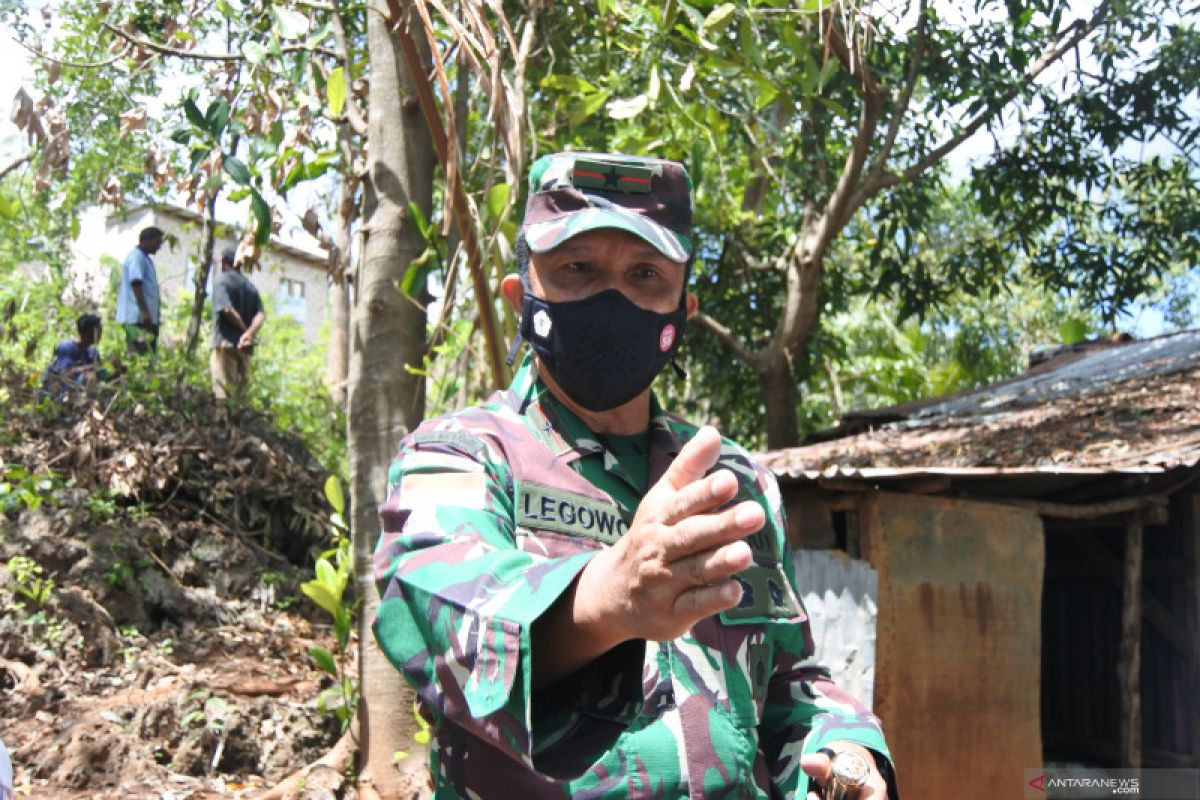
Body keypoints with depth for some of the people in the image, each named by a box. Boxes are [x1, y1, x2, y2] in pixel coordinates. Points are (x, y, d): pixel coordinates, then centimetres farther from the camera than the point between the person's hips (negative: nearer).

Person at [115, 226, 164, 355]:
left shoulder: (144, 258, 22)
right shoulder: (137, 257, -10)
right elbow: (136, 284, -19)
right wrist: (144, 311, -24)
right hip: (138, 316, -10)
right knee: (140, 354, -13)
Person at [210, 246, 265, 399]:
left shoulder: (221, 280, -1)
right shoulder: (250, 286, 16)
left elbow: (227, 309, -16)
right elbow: (261, 315, 1)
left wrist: (244, 329, -6)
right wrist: (249, 333, -13)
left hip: (225, 342, -6)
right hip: (245, 347, 6)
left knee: (222, 389, -10)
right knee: (241, 389, 9)